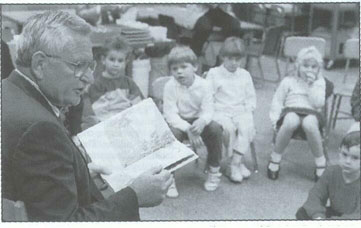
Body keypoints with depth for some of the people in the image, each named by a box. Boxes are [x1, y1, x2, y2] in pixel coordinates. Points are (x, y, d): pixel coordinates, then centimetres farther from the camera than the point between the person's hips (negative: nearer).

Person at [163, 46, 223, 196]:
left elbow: (208, 110, -10)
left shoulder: (203, 85, -9)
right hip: (177, 122, -2)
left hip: (197, 120, 2)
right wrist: (188, 129, -33)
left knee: (215, 129, -25)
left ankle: (214, 171, -2)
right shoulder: (170, 86, -15)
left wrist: (201, 121, -35)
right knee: (173, 133, -35)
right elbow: (170, 114, -19)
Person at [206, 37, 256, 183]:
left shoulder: (245, 75, 17)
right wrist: (212, 111, -11)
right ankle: (238, 163, -18)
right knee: (229, 128, -33)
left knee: (246, 127, -30)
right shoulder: (214, 73, 8)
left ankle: (234, 165, -27)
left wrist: (248, 110, 1)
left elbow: (251, 97, 18)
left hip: (241, 111, 2)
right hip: (221, 112, -2)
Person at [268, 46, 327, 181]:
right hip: (290, 111, 0)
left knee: (309, 124, -39)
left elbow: (318, 104, -1)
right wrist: (275, 119, -2)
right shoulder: (289, 81, 13)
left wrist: (311, 85, -6)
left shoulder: (319, 82, 14)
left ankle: (321, 163, -20)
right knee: (291, 121, -40)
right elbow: (277, 101, 11)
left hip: (311, 113, 0)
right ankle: (275, 159, -21)